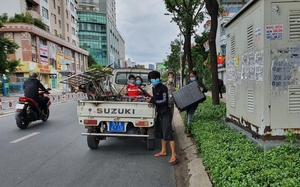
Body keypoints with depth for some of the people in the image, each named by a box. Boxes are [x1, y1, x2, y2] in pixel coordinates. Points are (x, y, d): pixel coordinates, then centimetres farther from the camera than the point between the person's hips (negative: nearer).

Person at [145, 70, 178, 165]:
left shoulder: (163, 88, -13)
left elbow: (164, 101, -19)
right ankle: (163, 151, 31)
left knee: (168, 134, -11)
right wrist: (150, 99, 4)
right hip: (159, 113, 9)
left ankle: (174, 155, -7)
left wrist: (152, 101, -23)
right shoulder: (153, 88, 10)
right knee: (160, 133, 16)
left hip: (165, 113, -9)